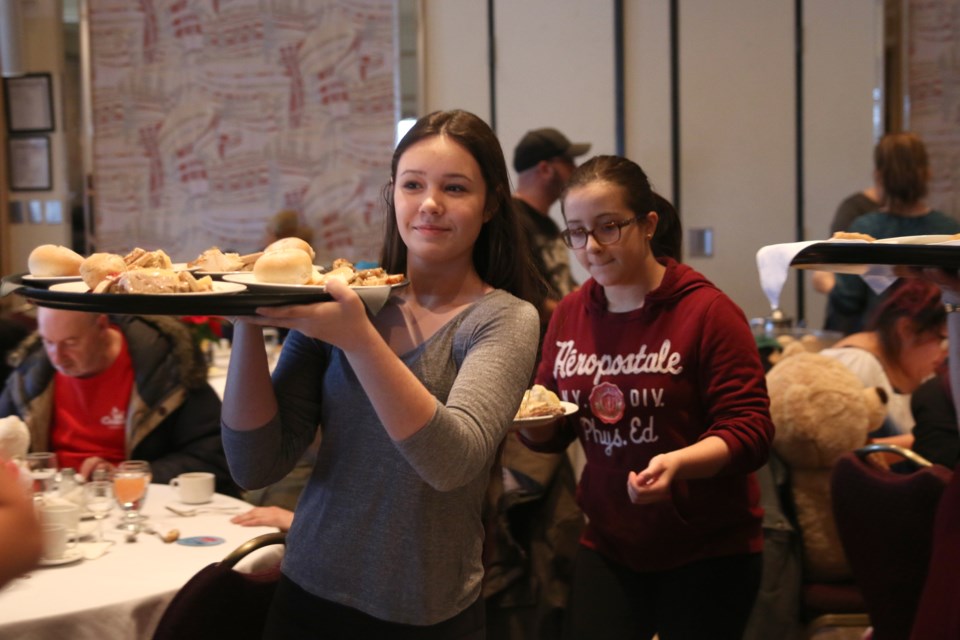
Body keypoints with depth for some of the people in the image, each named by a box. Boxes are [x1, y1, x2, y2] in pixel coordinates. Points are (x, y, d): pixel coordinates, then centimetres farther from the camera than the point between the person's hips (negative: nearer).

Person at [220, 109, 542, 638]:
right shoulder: (340, 303, -2)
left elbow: (452, 460, -26)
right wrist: (248, 323, -17)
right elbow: (255, 467, -6)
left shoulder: (506, 319, -10)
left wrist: (357, 339, -35)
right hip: (307, 596, 3)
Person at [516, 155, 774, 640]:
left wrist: (677, 463, -34)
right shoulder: (568, 315, 3)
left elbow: (750, 430, -17)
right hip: (608, 546, 4)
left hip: (708, 554, -4)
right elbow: (552, 434, 12)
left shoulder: (707, 311, -13)